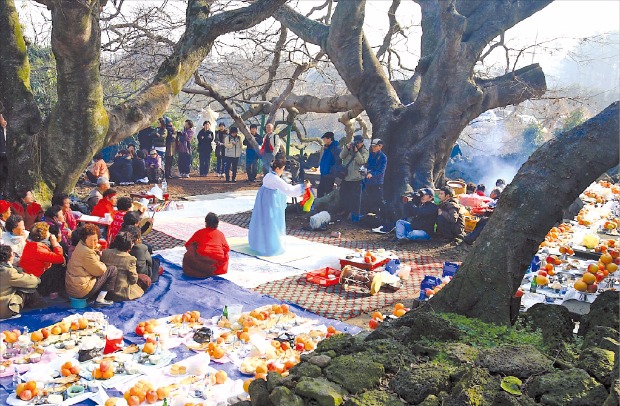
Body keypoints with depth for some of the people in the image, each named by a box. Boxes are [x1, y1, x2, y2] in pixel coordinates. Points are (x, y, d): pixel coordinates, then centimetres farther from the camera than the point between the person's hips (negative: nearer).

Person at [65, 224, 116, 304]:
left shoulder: (81, 245, 8)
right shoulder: (87, 252, -22)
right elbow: (99, 271, -15)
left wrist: (97, 251, 1)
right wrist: (103, 265, 5)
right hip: (80, 291, -10)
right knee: (113, 270, -4)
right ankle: (100, 300, 1)